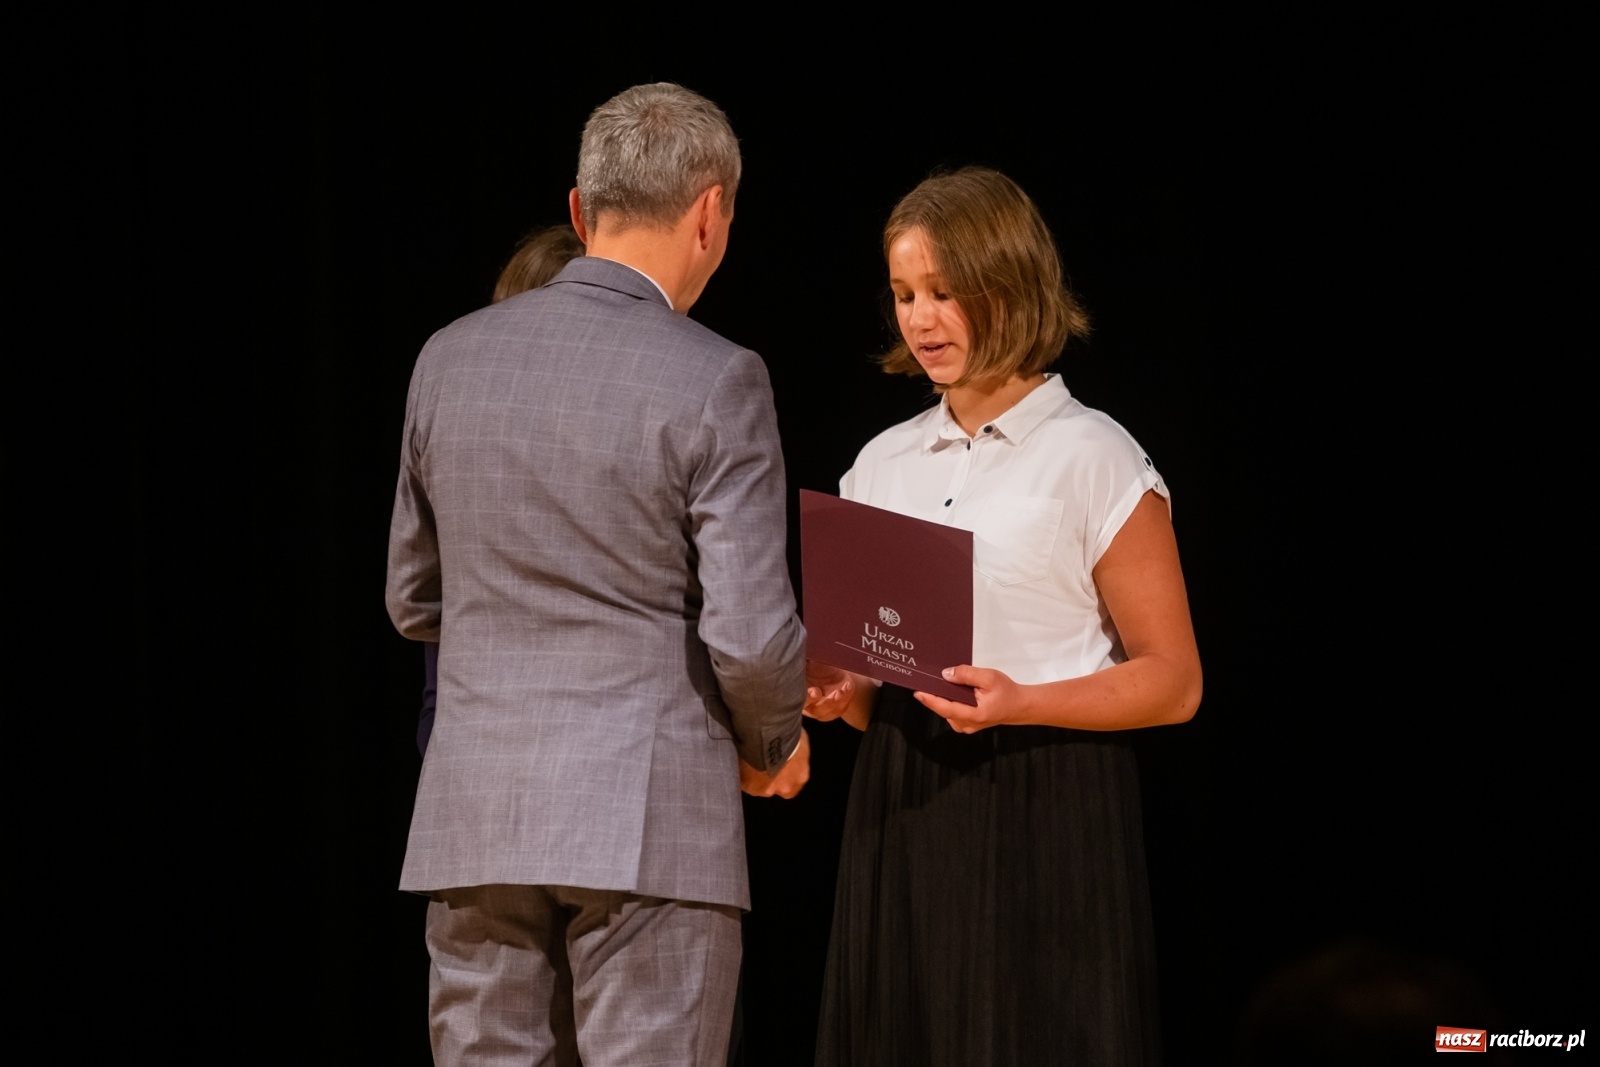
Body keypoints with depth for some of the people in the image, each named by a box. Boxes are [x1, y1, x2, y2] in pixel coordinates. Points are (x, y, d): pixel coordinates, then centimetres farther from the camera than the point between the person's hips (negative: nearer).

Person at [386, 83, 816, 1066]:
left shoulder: (451, 357, 6)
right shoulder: (714, 381, -10)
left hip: (475, 817, 5)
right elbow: (751, 635, -12)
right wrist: (774, 745, 7)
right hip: (649, 819, -5)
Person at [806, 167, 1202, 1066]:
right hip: (902, 814, 5)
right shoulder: (884, 464, 14)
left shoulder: (1093, 459, -3)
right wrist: (838, 693, -1)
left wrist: (1022, 704, -19)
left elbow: (1173, 681, -5)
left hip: (1045, 820, -5)